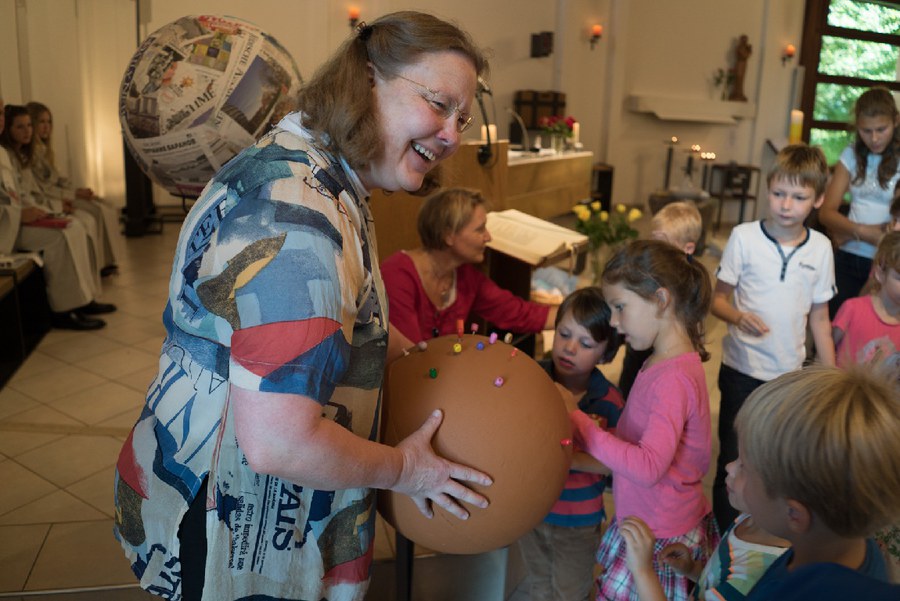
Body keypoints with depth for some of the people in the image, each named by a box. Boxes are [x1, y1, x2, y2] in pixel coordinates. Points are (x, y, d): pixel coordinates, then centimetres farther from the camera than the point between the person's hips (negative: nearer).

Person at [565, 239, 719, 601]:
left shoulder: (673, 378, -25)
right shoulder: (661, 363, 4)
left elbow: (648, 467, -32)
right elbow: (638, 438, 4)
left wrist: (578, 422, -28)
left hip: (659, 539, -8)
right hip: (644, 521, 8)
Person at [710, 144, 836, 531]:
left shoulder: (821, 248, -2)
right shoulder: (744, 237, -10)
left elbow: (819, 317, 5)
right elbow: (718, 298, -5)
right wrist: (738, 317, -27)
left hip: (791, 372, 2)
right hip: (742, 369, -2)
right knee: (733, 460, 10)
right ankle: (724, 536, 29)